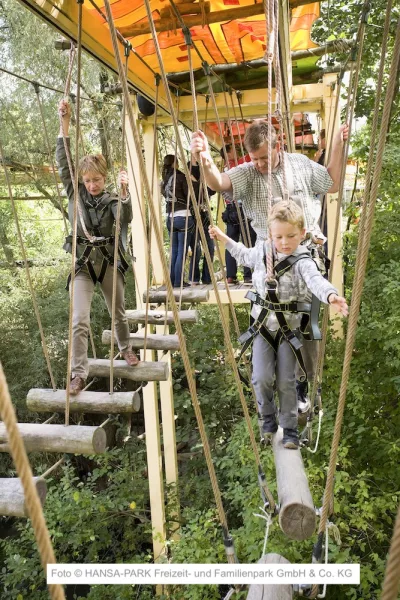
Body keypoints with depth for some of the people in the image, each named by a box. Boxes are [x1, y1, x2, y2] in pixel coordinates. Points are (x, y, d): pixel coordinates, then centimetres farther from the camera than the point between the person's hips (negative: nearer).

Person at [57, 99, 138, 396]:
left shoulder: (112, 200, -2)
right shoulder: (76, 193, 2)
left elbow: (126, 219, -21)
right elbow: (63, 162, -7)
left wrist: (124, 192, -38)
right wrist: (65, 122, -15)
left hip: (109, 261, 0)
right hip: (82, 263, 0)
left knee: (119, 313, 15)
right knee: (79, 321, -9)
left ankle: (126, 348, 42)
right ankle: (79, 374, 0)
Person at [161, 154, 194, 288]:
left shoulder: (164, 181, 12)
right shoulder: (180, 176, -5)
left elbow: (166, 196, 12)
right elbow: (188, 195, -5)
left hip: (170, 218, 6)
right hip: (183, 216, -6)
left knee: (174, 251, 12)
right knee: (182, 251, -3)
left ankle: (172, 280, 13)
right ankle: (178, 281, -3)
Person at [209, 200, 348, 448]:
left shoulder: (302, 261, -17)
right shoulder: (263, 251, -1)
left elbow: (316, 280, -38)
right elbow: (245, 255, 23)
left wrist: (331, 295, -59)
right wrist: (223, 238, 27)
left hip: (290, 328, -3)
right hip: (263, 325, 3)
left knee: (286, 381, 3)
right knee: (262, 378, -5)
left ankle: (290, 428, 24)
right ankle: (267, 418, 24)